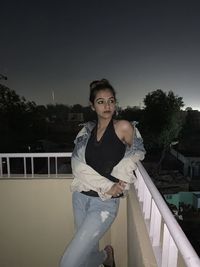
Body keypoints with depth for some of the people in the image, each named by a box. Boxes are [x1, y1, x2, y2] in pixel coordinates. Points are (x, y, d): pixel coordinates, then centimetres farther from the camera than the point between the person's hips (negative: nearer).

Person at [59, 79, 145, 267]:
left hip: (105, 203, -4)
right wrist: (106, 186, -16)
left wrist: (121, 180, -7)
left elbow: (137, 153, 5)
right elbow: (78, 165, -6)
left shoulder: (124, 127, -11)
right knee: (87, 250, 22)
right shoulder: (87, 130, 1)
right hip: (81, 197, 5)